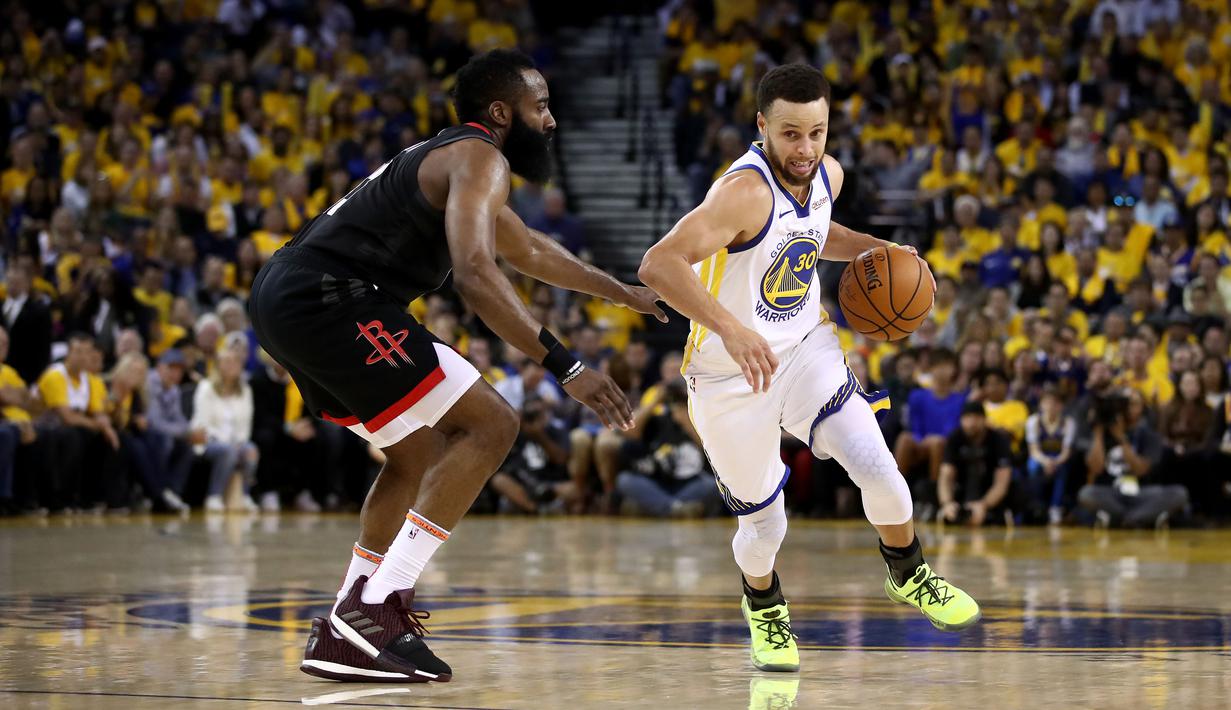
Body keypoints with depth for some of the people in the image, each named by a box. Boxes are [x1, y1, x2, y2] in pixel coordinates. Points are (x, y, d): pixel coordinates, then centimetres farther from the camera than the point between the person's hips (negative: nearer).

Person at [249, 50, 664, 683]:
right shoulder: (479, 158, -5)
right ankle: (373, 608, -14)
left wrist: (624, 293, 51)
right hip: (330, 298, -10)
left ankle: (343, 638, 18)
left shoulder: (444, 158, 27)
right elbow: (474, 274, -22)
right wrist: (565, 367, -23)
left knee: (422, 452, 23)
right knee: (489, 424, -8)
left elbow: (530, 251, 43)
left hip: (280, 298, 10)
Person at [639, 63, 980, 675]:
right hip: (731, 374, -5)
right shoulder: (746, 192, -29)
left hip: (806, 347, 5)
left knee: (878, 471, -12)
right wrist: (731, 329, -50)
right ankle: (762, 607, 40)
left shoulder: (827, 175, -4)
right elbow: (658, 264, -41)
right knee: (765, 523, 5)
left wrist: (874, 250, 4)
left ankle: (908, 575, 18)